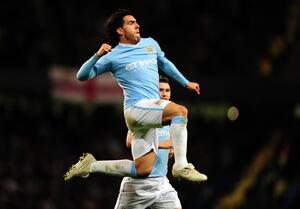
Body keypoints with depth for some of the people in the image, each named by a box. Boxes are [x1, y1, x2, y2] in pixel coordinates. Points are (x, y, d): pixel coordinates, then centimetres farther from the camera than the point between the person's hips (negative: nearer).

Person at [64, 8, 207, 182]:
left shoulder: (150, 44, 17)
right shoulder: (113, 56, 0)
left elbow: (165, 64, 36)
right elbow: (82, 76, -1)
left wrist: (186, 83, 35)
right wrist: (97, 56, -16)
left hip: (150, 112, 7)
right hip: (136, 107, -7)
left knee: (142, 171, 2)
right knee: (180, 110, -30)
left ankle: (90, 165, 14)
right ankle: (181, 166, -32)